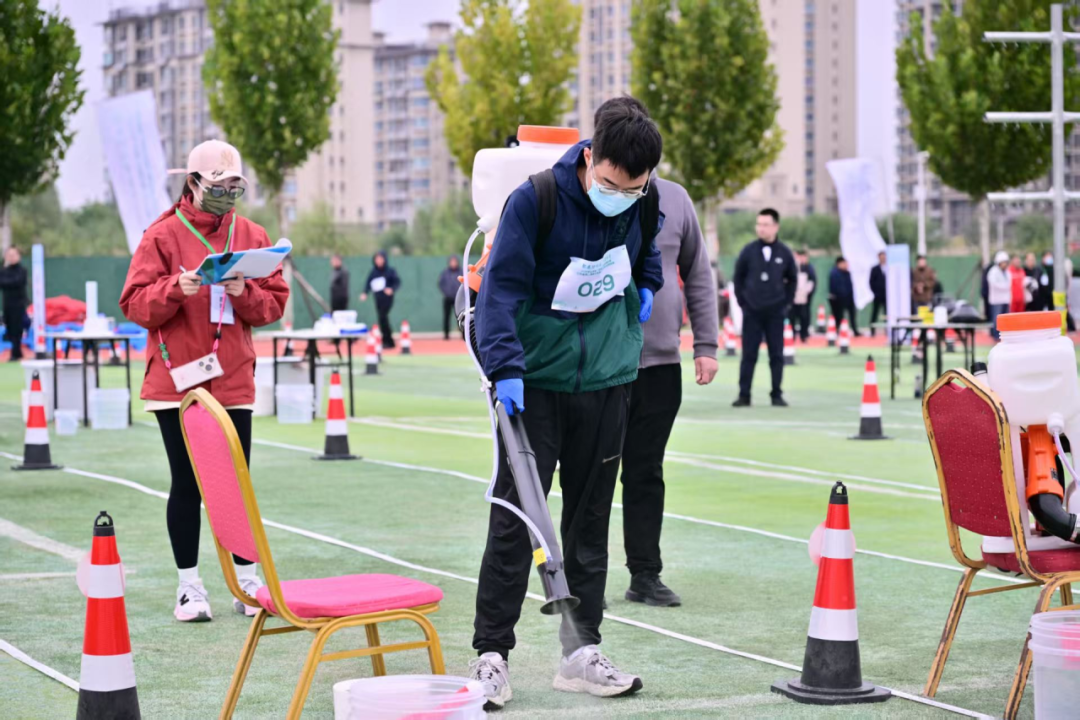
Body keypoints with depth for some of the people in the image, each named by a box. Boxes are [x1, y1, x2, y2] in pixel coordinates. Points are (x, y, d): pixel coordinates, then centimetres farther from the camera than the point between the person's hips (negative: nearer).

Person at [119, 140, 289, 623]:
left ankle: (247, 582, 15)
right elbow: (134, 304, -6)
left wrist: (244, 293, -13)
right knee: (187, 485, 3)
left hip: (233, 382, 3)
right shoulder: (163, 235, -3)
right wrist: (176, 289, -23)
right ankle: (189, 587, 10)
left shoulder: (252, 236, 7)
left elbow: (275, 302, 6)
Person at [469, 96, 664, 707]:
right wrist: (505, 368, -30)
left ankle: (582, 651, 16)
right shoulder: (536, 199, -19)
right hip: (536, 383, -4)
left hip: (608, 380, 4)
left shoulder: (645, 200, -4)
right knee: (514, 518, -3)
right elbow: (502, 286, -21)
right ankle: (492, 653, 2)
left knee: (591, 519, 9)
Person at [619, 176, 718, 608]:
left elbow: (698, 275, 11)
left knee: (647, 473, 9)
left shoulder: (675, 199, 5)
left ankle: (646, 575, 17)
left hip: (662, 362, 3)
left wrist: (705, 344, 6)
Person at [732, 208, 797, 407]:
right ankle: (744, 395, 3)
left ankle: (777, 395, 10)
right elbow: (738, 277, 8)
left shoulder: (784, 253, 0)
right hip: (752, 312, 0)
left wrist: (786, 302, 4)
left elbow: (792, 279, 11)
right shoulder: (749, 251, -1)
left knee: (776, 355, 3)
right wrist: (742, 301, 3)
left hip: (775, 313, 0)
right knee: (748, 355, 0)